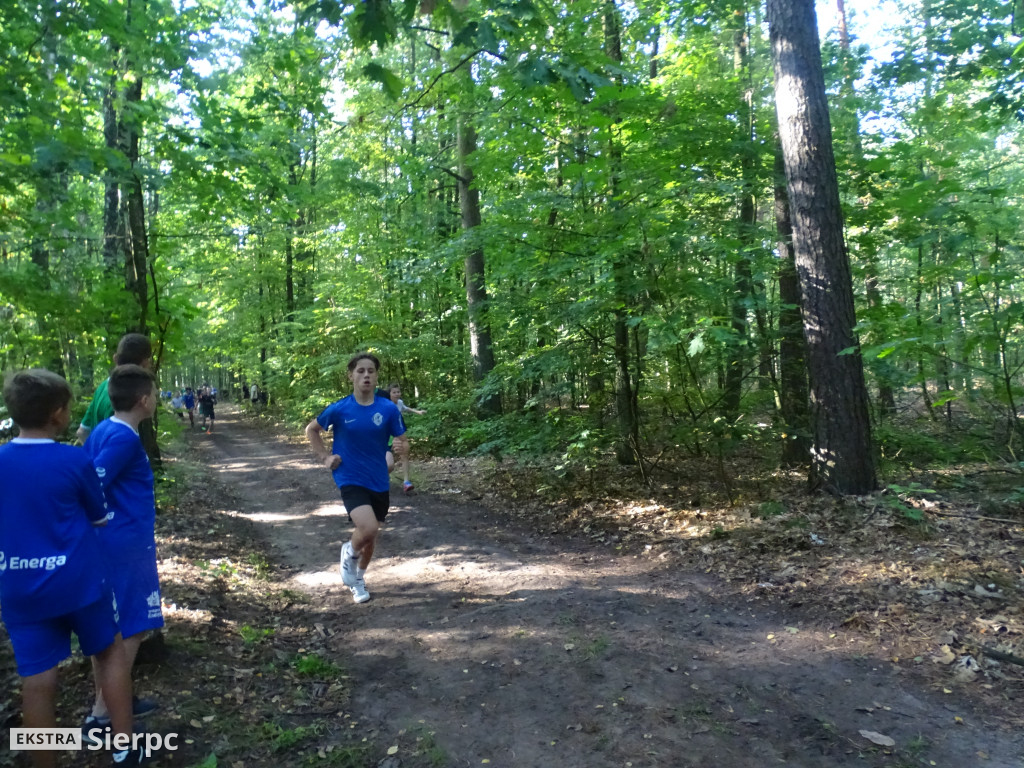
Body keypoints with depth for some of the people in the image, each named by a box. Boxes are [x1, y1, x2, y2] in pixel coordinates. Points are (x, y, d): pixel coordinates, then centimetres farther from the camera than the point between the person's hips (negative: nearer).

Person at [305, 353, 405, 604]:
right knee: (368, 528, -23)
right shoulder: (339, 409, -9)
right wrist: (324, 457, -1)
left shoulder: (389, 409, -8)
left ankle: (358, 580, 44)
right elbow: (311, 429, 8)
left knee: (371, 537, 15)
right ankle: (349, 552, 13)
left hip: (379, 481, 3)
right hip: (351, 479, -3)